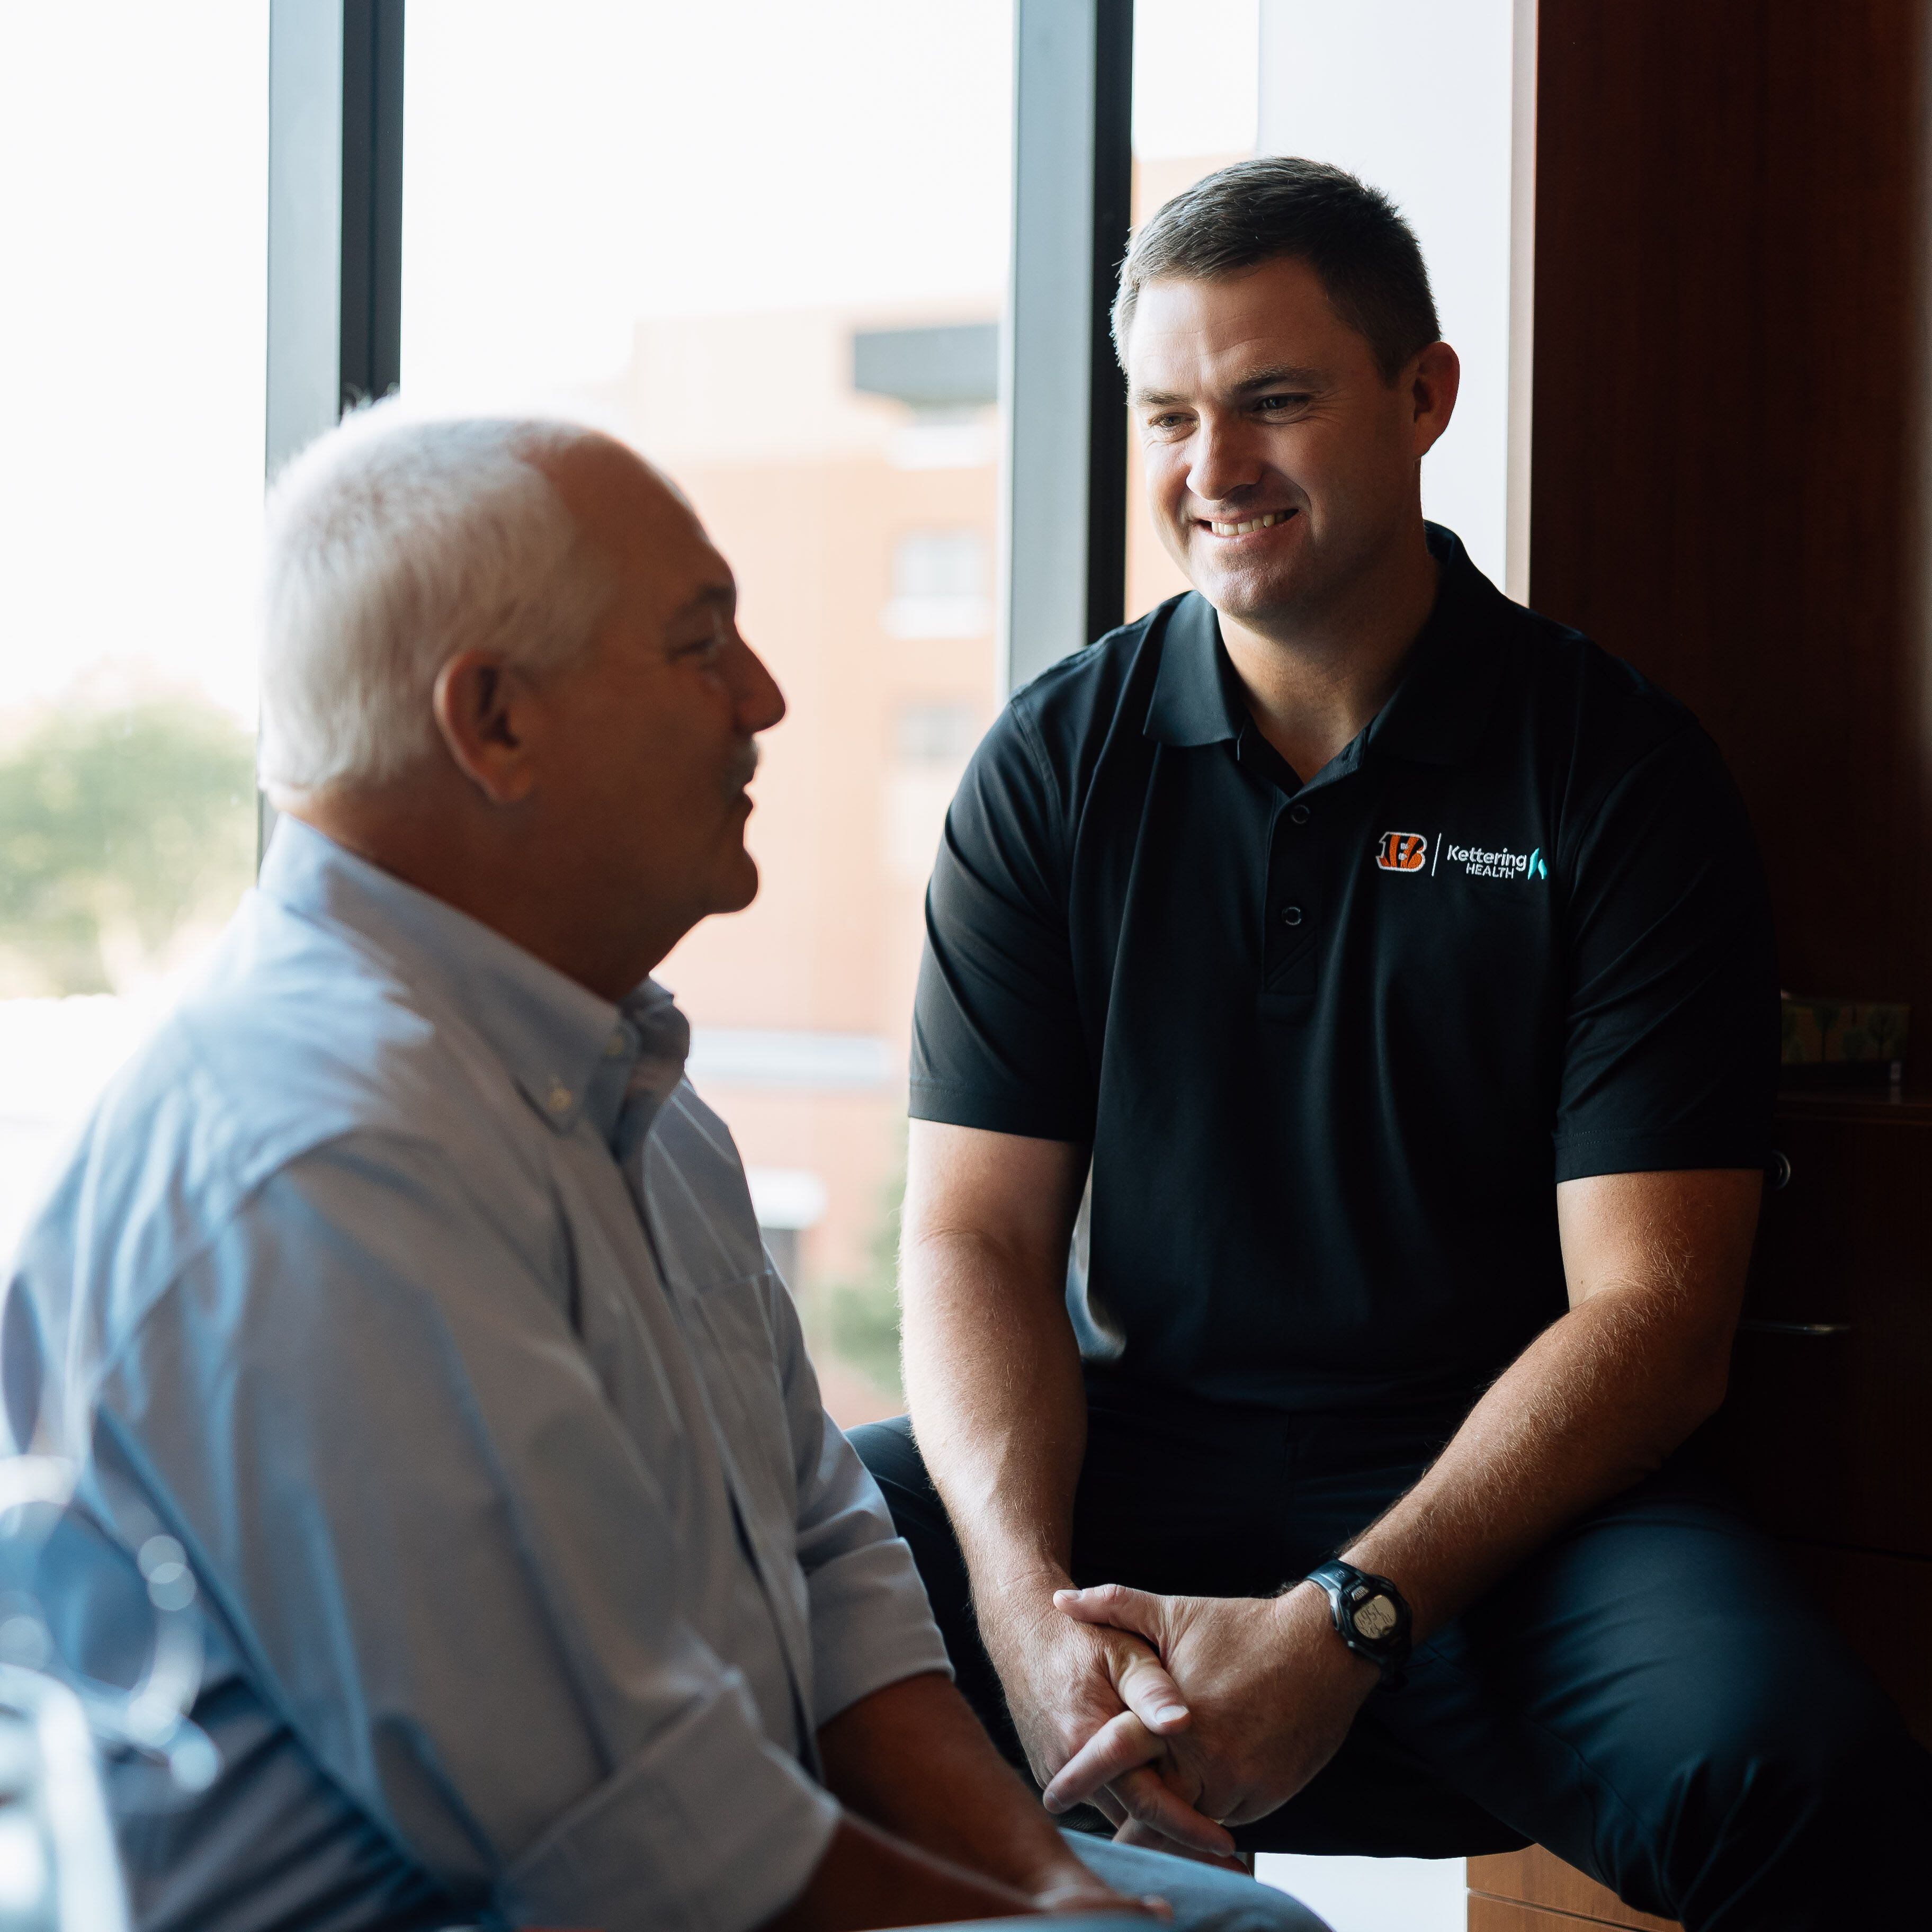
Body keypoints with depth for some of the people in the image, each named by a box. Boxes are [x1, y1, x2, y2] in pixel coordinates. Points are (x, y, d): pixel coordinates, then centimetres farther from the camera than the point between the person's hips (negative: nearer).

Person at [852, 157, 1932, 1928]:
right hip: (1125, 1465, 2)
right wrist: (1028, 1601, -18)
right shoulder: (1057, 765, 6)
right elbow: (980, 1235, 2)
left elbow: (1652, 1309, -7)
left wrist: (1339, 1628, -20)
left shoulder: (1622, 774, -2)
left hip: (1493, 1488, -2)